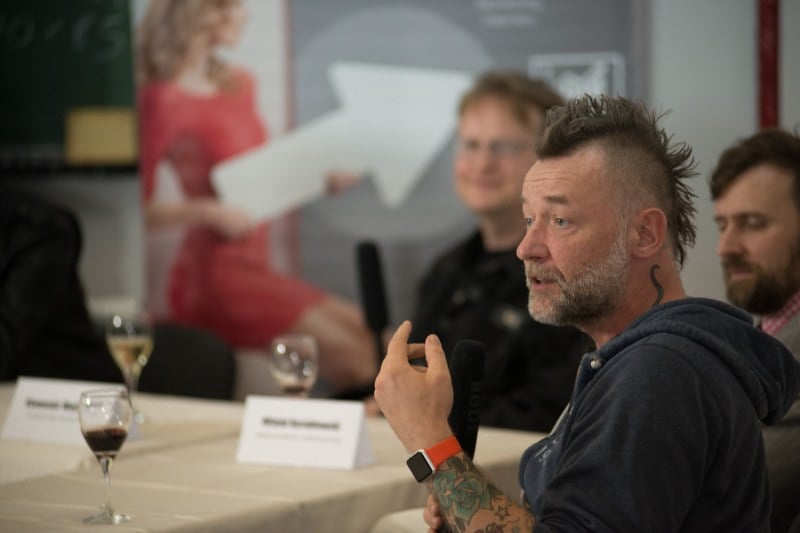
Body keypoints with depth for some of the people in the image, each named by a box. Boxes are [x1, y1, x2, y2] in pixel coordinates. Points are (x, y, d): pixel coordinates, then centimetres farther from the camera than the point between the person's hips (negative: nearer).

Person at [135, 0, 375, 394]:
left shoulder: (239, 85, 13)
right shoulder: (162, 102, -11)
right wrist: (206, 211, -23)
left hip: (255, 266, 8)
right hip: (212, 273, -8)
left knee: (367, 334, -6)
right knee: (343, 351, -17)